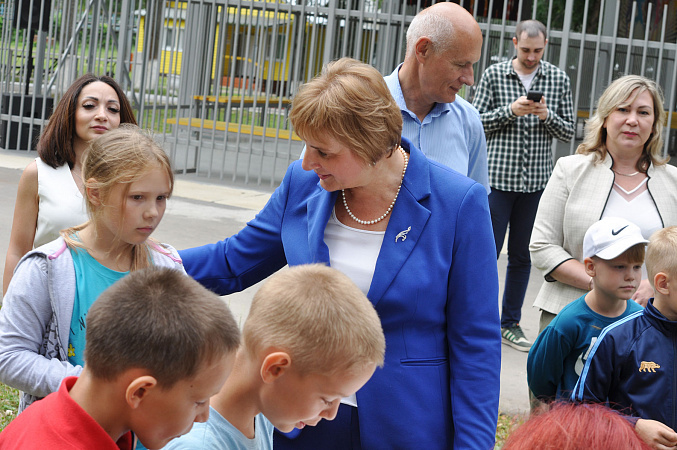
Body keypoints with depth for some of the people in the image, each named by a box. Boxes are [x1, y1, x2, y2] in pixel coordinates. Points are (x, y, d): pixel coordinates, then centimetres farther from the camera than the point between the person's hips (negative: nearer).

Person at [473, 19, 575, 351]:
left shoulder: (559, 80, 6)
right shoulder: (494, 74, 0)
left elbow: (569, 132, 7)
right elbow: (476, 122, -1)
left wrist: (547, 115, -12)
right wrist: (510, 111, -15)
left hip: (537, 180, 2)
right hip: (499, 177, -2)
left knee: (522, 255, 8)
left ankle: (510, 323, 18)